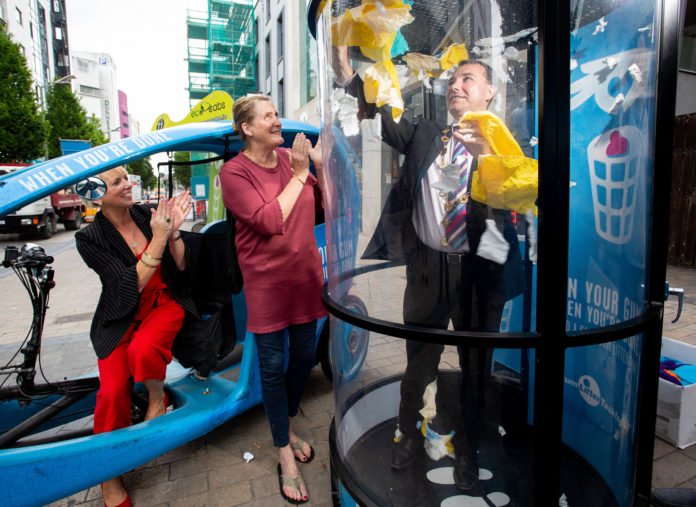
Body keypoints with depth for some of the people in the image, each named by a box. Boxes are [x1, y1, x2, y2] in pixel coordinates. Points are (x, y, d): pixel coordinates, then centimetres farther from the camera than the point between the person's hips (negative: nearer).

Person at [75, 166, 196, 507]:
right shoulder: (90, 238, -11)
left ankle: (157, 396, 3)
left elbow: (181, 267, -4)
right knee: (112, 391, -15)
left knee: (142, 350, -32)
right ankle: (108, 478, 7)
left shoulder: (150, 214, -4)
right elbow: (131, 285, -19)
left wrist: (174, 232, -21)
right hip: (121, 318, -1)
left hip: (165, 304, 1)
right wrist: (158, 239, -25)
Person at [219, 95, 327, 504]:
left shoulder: (291, 157, 4)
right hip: (266, 280, -5)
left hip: (305, 274, 5)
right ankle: (285, 455, 25)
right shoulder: (234, 172, -10)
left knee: (304, 357, 15)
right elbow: (270, 221, -22)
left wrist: (321, 167, -6)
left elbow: (326, 206, 6)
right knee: (273, 364, 6)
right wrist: (298, 175, -16)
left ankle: (289, 427, 41)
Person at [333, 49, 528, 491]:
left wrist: (484, 152, -31)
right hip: (428, 266, 2)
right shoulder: (425, 135, 10)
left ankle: (467, 451, 38)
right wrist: (345, 69, -15)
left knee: (475, 366, 14)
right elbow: (381, 112, -3)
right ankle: (411, 437, 40)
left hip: (479, 271, -1)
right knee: (419, 360, 15)